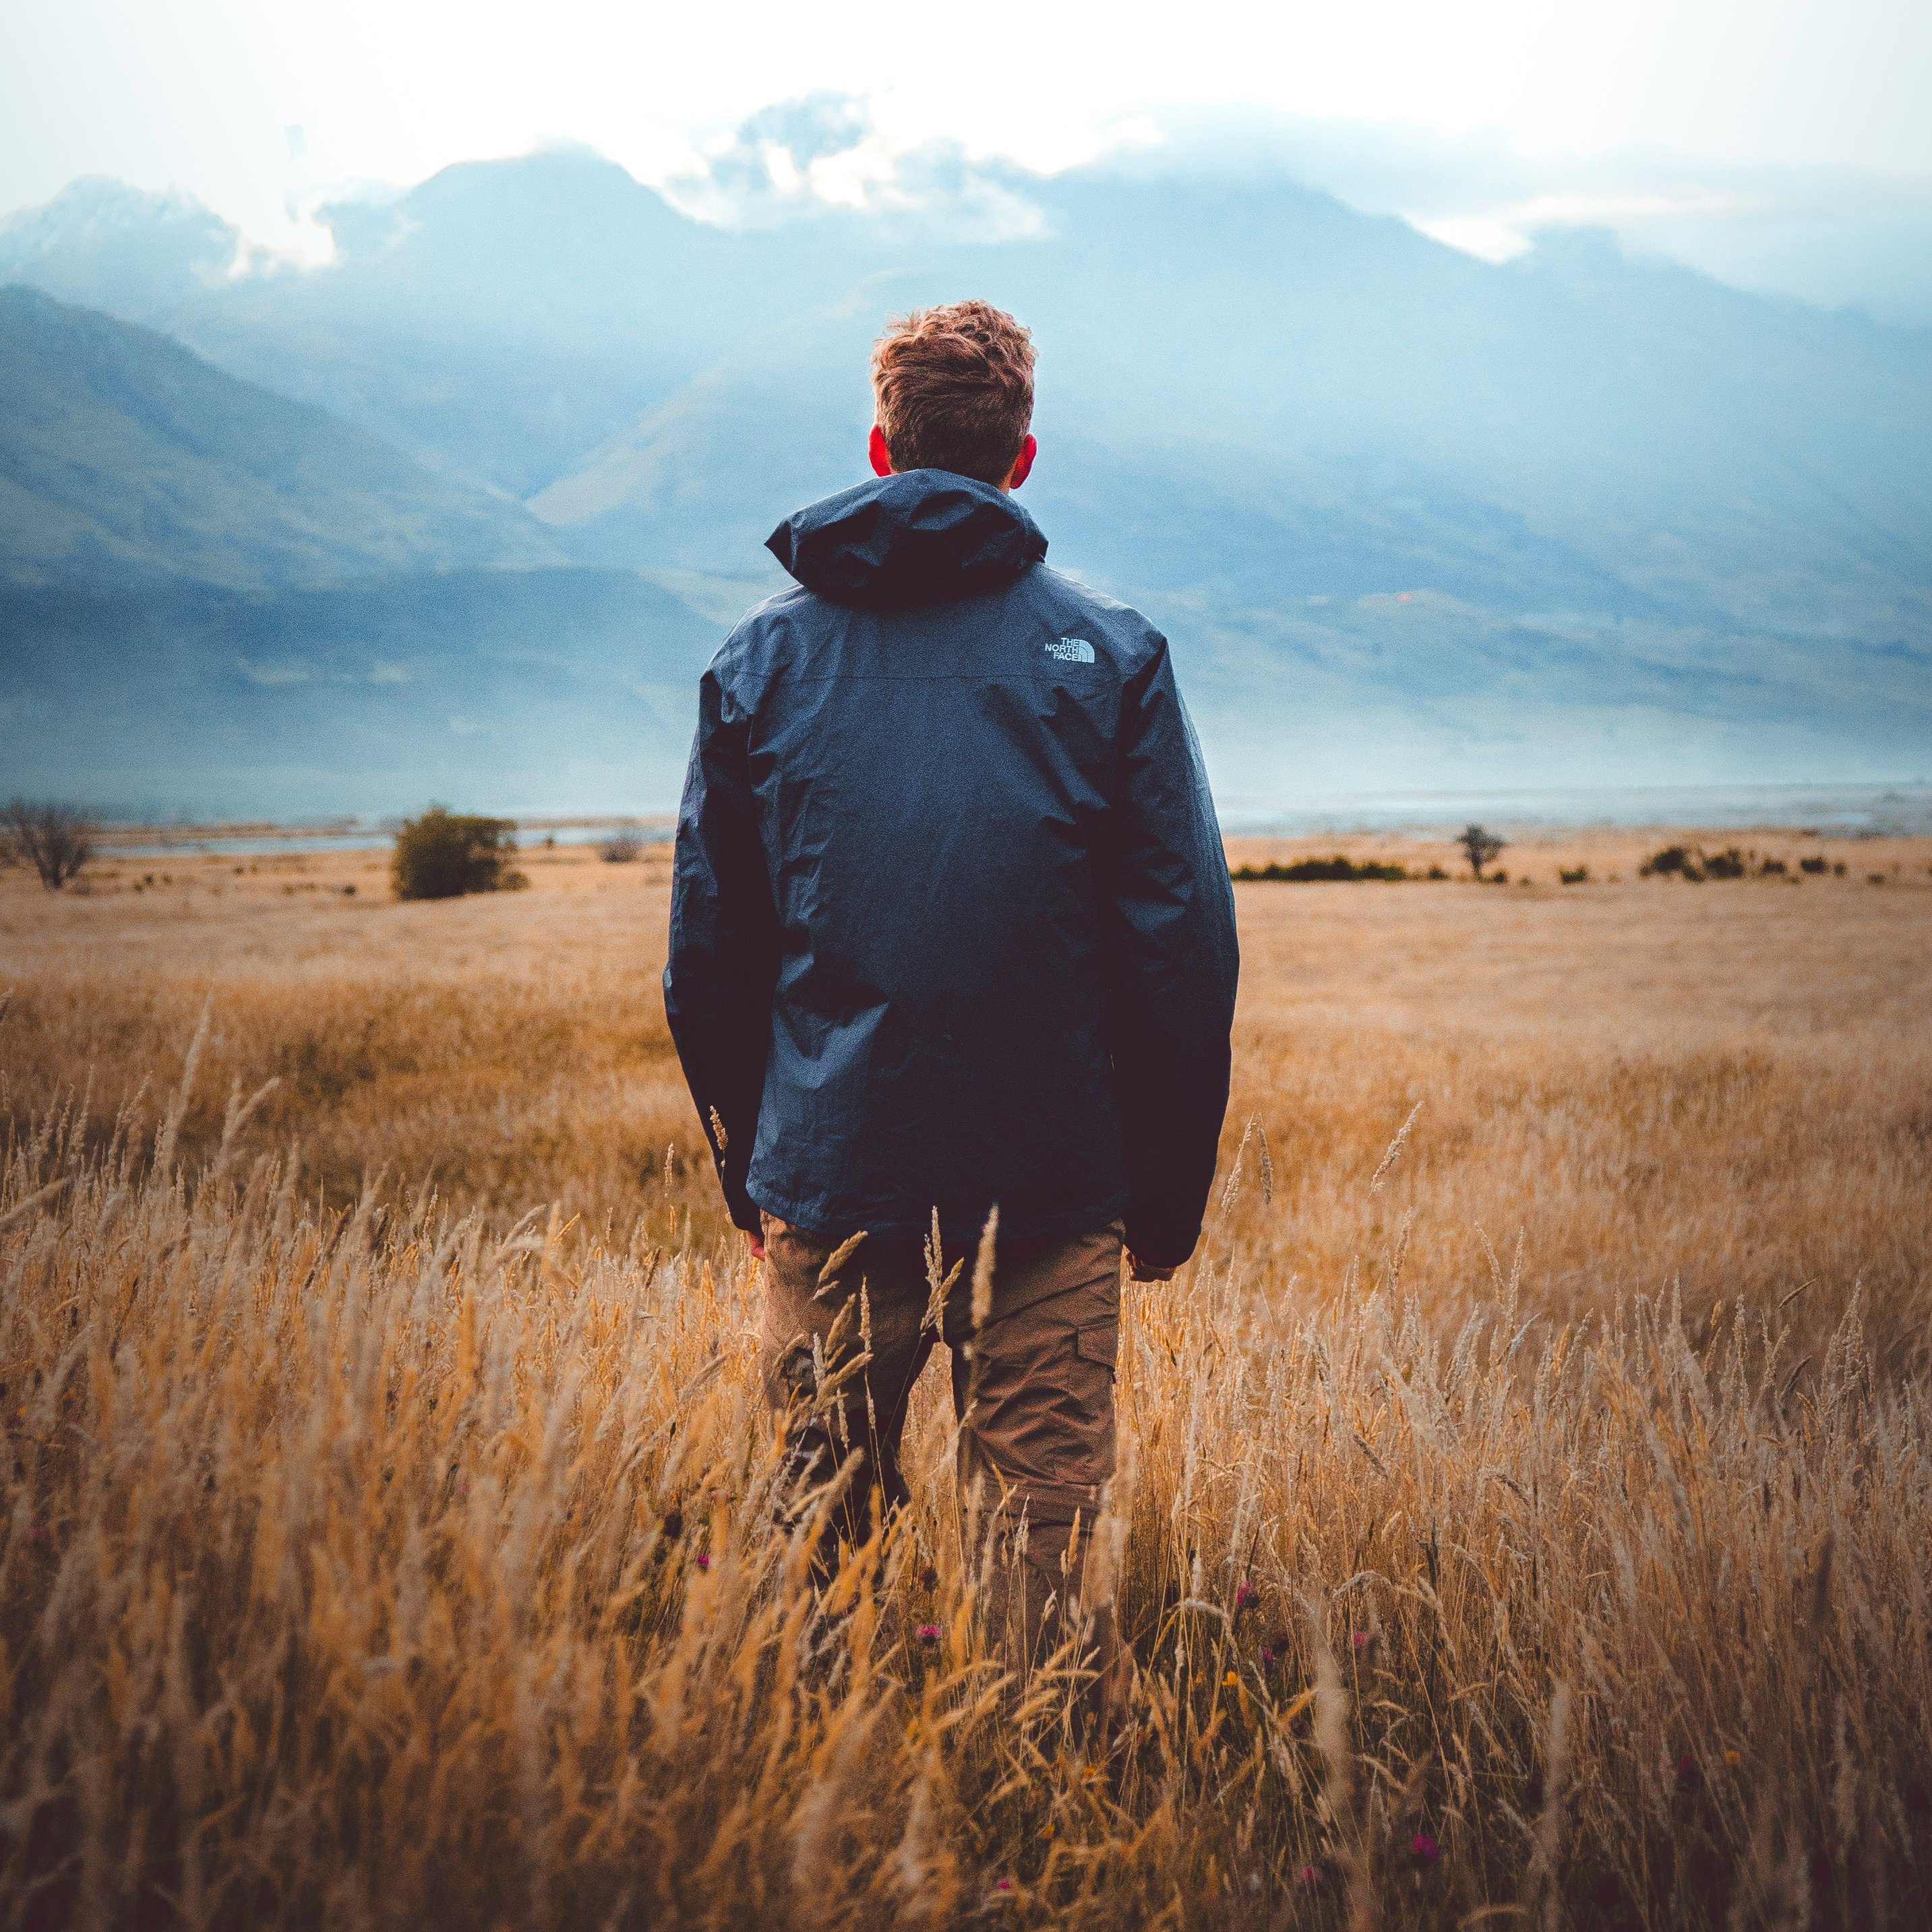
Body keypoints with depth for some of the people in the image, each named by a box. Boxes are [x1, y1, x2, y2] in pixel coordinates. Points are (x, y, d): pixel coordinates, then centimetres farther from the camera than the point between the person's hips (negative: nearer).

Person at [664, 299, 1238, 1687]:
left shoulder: (763, 660, 4)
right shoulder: (1110, 656, -1)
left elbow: (707, 952, 6)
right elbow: (1186, 946, -4)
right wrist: (1170, 1194, 5)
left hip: (826, 1188, 2)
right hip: (1053, 1196, -1)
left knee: (813, 1523, 15)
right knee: (1040, 1545, 7)